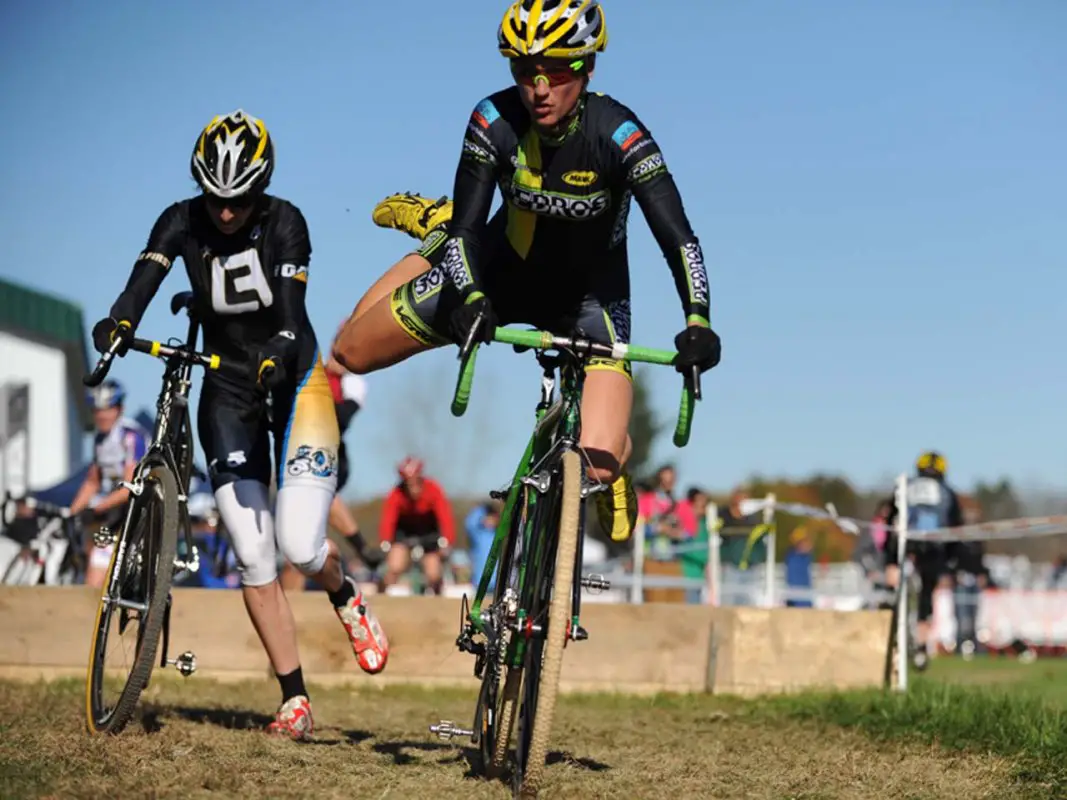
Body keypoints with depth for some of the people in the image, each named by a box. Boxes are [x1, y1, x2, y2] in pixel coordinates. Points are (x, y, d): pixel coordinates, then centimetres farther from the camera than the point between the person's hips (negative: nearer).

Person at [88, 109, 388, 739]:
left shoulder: (285, 223, -14)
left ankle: (346, 598, 18)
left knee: (299, 543, -17)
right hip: (226, 391, 3)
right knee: (254, 561, -3)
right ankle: (295, 701, 5)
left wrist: (277, 354, -47)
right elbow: (146, 277, -26)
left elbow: (291, 310, -26)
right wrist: (121, 322, -47)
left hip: (293, 380, -3)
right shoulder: (183, 222, -9)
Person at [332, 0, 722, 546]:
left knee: (598, 469, -21)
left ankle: (613, 450, 22)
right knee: (352, 351, 2)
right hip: (505, 271, 3)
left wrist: (698, 323, -49)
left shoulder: (619, 136, -30)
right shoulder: (494, 122, -23)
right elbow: (469, 226, -22)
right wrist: (469, 297, -42)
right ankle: (432, 230, 28)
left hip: (590, 291, -2)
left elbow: (677, 237, -34)